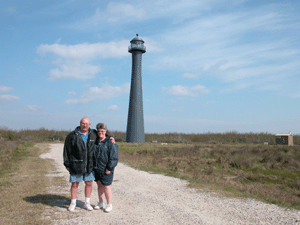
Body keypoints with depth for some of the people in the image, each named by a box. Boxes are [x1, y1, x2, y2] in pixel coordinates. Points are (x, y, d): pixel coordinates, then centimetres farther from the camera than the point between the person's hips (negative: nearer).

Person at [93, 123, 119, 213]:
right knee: (99, 185, 14)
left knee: (106, 186, 0)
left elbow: (114, 157, -12)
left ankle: (109, 204, 15)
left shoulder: (110, 142, -10)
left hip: (106, 169, -5)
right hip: (96, 168, 5)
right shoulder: (95, 142, 7)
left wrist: (109, 168, -14)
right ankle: (101, 203, 27)